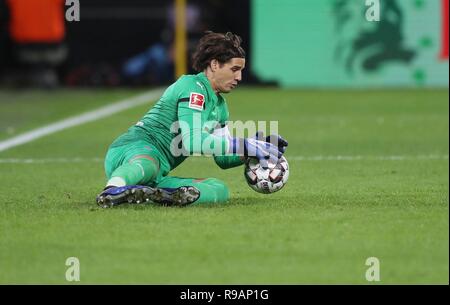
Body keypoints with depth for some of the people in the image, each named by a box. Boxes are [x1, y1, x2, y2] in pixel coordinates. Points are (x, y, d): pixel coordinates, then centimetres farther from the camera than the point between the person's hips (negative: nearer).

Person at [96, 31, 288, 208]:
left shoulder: (220, 105, 24)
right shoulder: (193, 86, -5)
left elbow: (223, 159, 26)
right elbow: (192, 142, -18)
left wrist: (258, 144, 10)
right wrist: (247, 146, -15)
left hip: (156, 179, 9)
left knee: (219, 189, -11)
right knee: (147, 164, -44)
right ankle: (111, 191, -78)